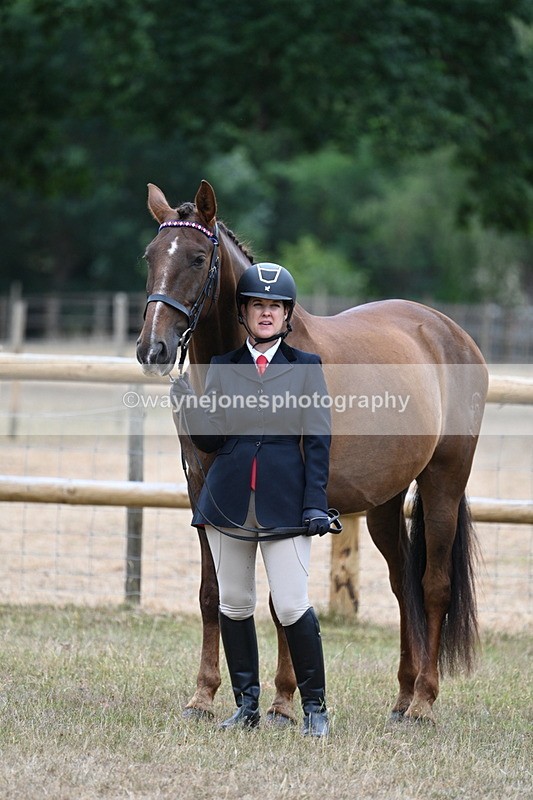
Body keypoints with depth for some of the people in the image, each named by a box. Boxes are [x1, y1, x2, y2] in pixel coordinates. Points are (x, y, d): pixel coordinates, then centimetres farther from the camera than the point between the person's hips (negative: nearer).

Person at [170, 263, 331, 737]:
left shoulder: (307, 368, 2)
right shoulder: (222, 367, 8)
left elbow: (318, 442, 0)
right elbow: (210, 440, 2)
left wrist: (315, 503, -8)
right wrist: (189, 405, -17)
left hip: (284, 503, -3)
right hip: (229, 502, 3)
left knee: (292, 606, -8)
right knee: (234, 606, 8)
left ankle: (315, 706, 3)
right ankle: (247, 705, 18)